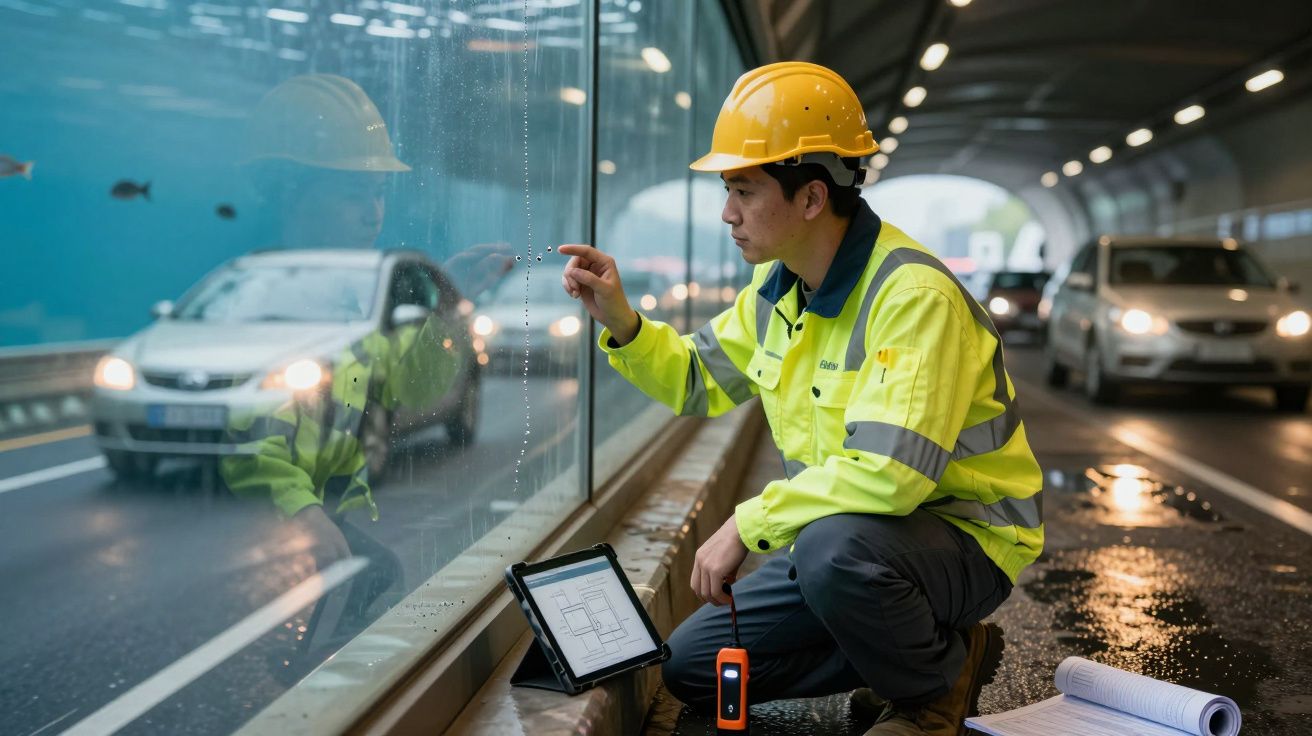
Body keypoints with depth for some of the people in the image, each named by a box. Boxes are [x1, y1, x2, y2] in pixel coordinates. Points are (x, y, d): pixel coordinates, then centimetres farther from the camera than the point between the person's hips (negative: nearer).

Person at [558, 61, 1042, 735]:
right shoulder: (777, 285, 1)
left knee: (831, 546, -40)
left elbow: (886, 475, -37)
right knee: (691, 668, 5)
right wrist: (620, 321, -3)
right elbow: (699, 379, 13)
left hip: (966, 538, -8)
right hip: (848, 534, 8)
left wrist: (749, 524, -26)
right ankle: (901, 644, 15)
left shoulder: (914, 297, -27)